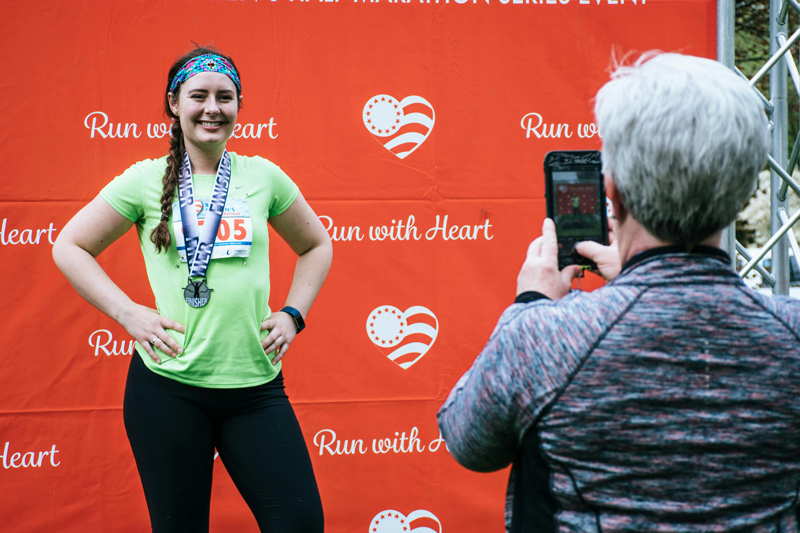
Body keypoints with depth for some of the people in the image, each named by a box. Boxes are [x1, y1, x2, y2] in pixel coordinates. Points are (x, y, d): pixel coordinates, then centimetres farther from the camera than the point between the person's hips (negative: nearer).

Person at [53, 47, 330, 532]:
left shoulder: (263, 176, 8)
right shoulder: (146, 180, 2)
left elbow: (316, 245, 22)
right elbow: (70, 247, 8)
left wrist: (293, 314, 8)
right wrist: (127, 312, -2)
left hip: (255, 385, 2)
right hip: (168, 386, -2)